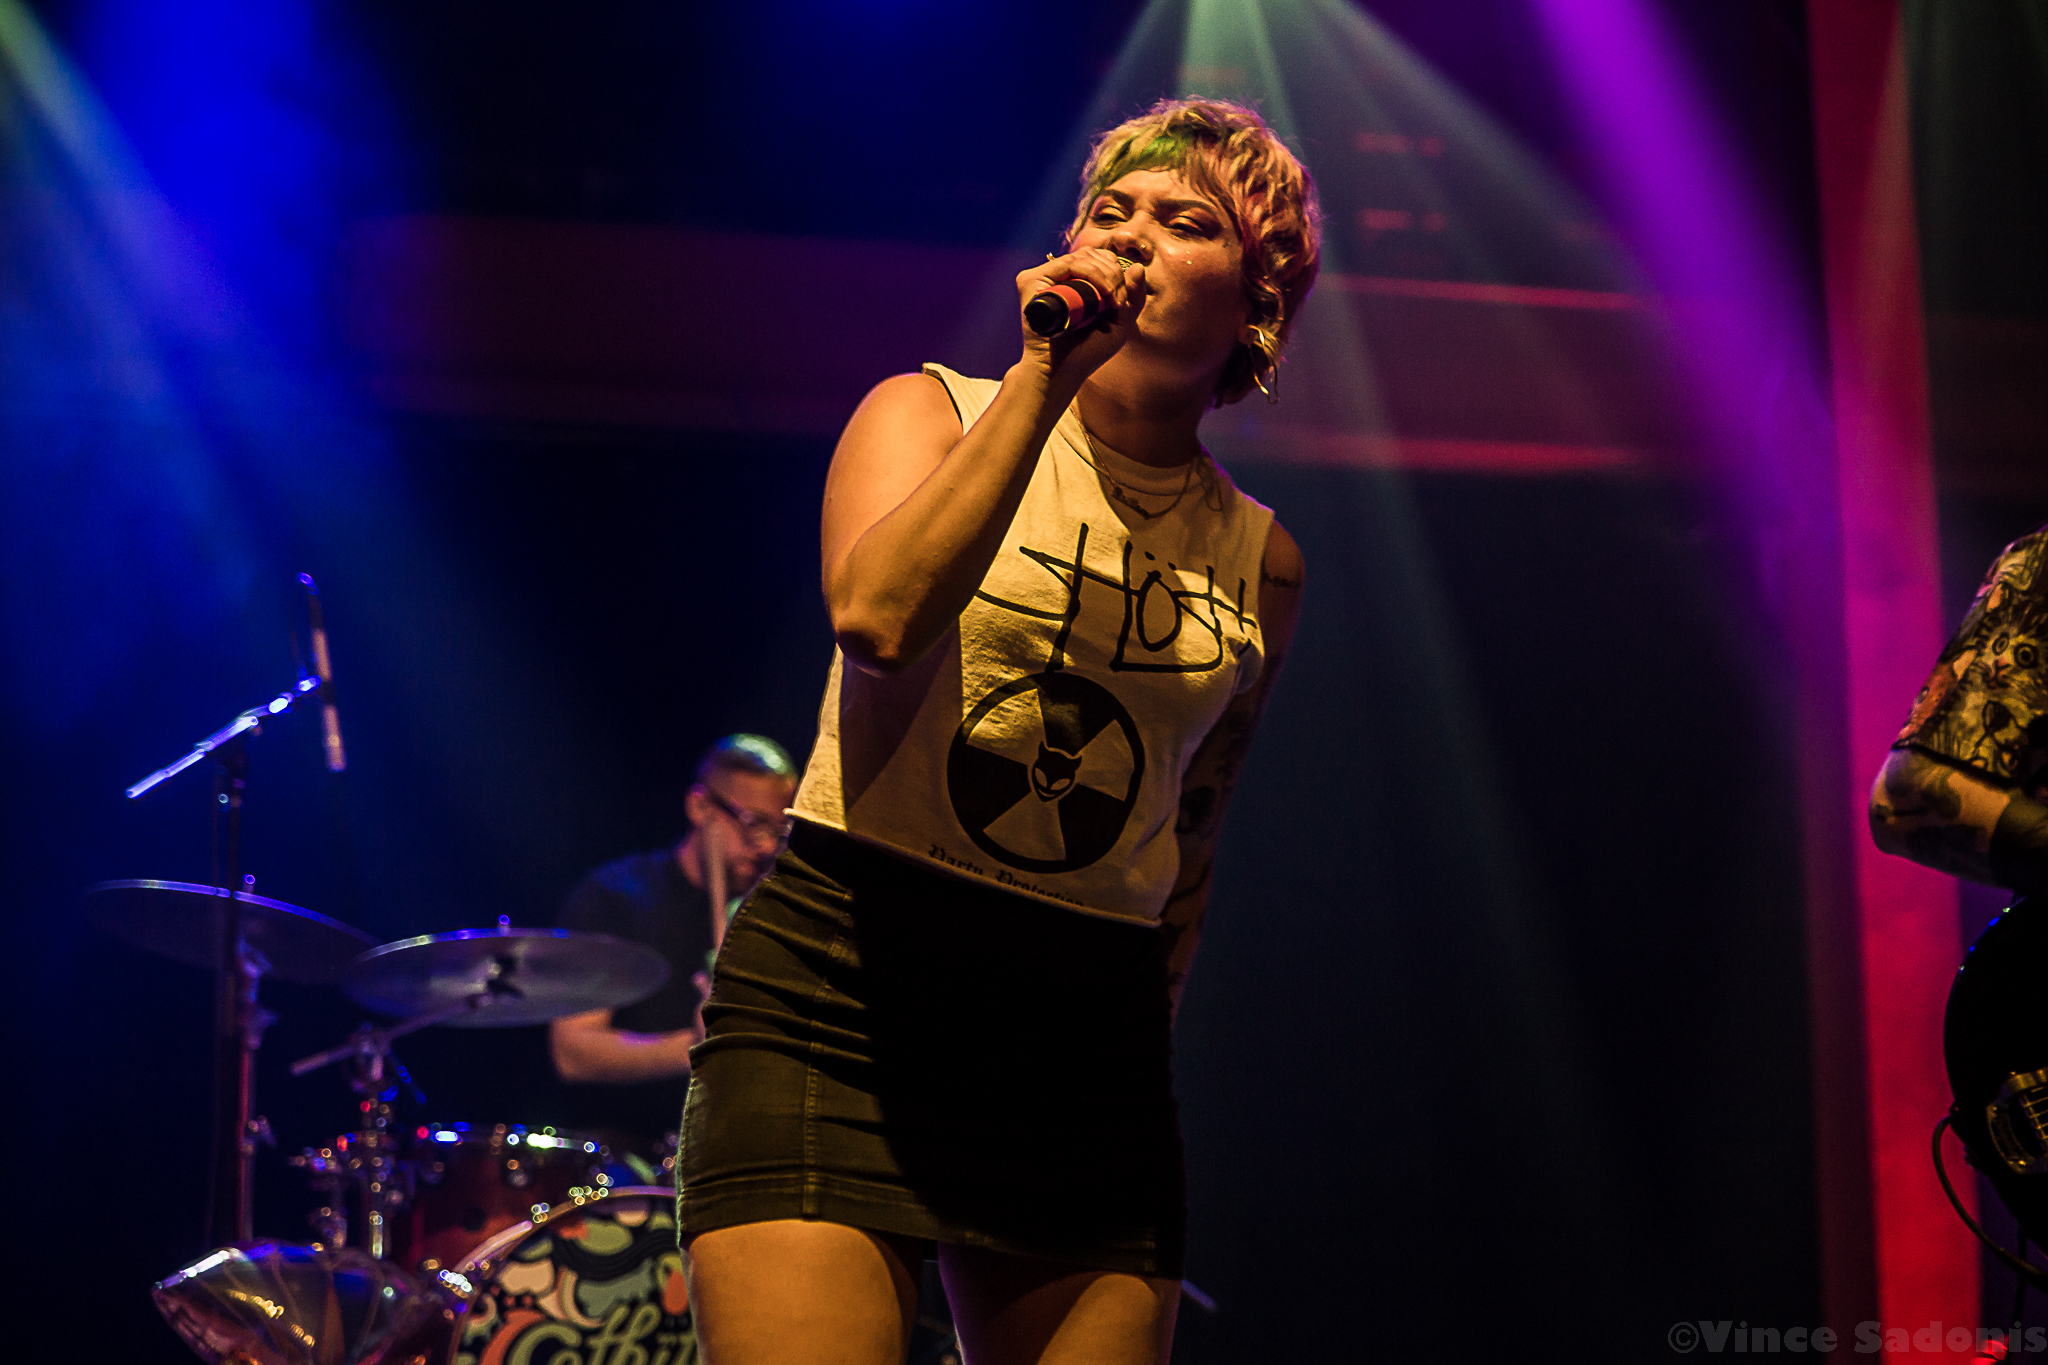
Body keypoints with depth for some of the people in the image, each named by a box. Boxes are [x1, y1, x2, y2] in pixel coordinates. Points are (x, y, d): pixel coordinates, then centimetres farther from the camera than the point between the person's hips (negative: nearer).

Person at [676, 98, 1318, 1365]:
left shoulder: (1261, 563, 12)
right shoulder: (933, 414, 3)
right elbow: (878, 616, -19)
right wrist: (1043, 376, -18)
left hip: (1092, 1043, 4)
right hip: (842, 992, -4)